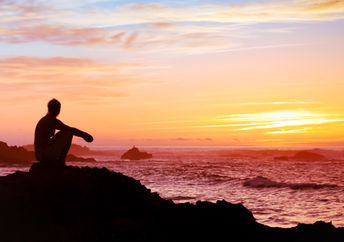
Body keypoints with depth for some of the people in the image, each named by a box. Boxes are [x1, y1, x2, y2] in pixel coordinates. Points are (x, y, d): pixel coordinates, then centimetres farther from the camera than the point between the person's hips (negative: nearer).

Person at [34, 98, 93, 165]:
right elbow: (72, 130, -13)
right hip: (46, 154, -9)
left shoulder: (42, 120, 18)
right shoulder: (53, 121, -10)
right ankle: (61, 160, -1)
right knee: (69, 133, -5)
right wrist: (85, 135, 1)